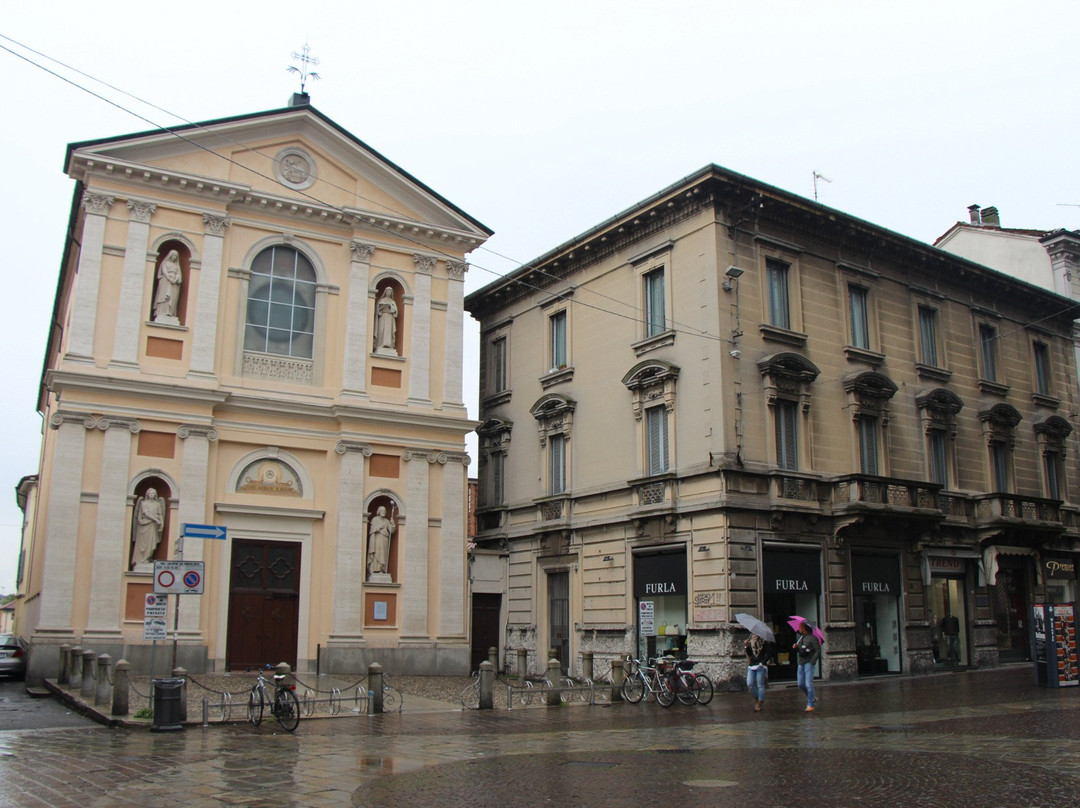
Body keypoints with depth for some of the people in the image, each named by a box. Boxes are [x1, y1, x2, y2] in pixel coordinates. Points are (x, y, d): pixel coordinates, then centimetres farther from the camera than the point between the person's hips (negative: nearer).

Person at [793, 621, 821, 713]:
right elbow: (797, 651, 22)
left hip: (809, 663, -7)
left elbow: (818, 651, -10)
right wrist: (795, 648, -1)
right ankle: (811, 698, 28)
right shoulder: (799, 637, 14)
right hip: (801, 663, 7)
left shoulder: (812, 638, -8)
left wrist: (812, 661, -15)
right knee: (801, 684, 8)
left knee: (809, 684, -10)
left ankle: (810, 705, -4)